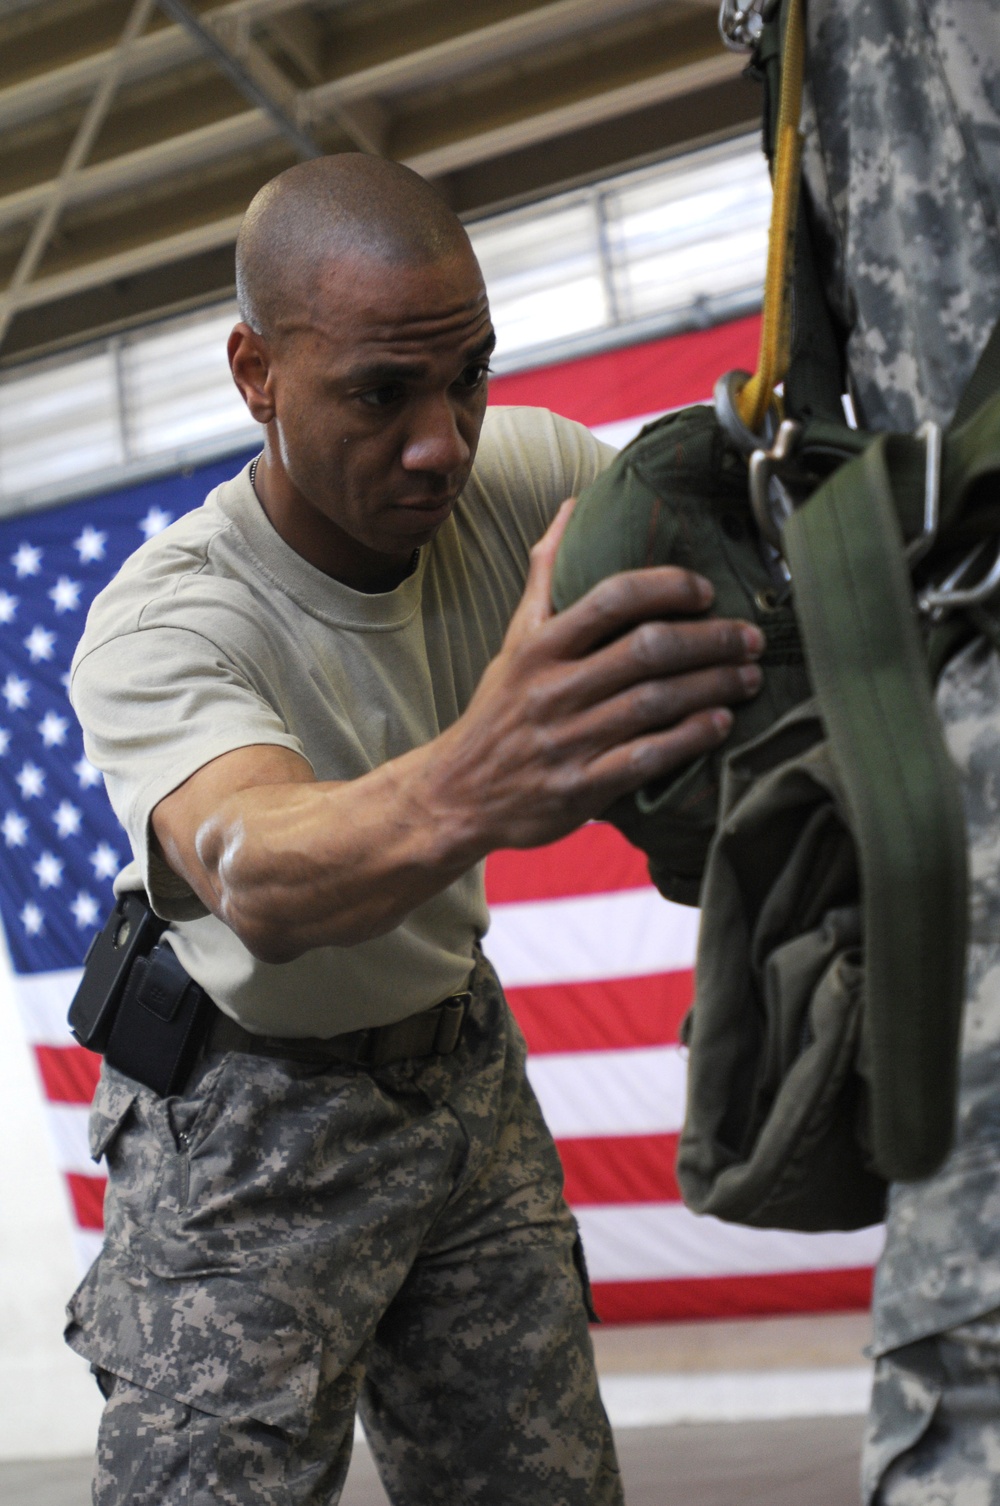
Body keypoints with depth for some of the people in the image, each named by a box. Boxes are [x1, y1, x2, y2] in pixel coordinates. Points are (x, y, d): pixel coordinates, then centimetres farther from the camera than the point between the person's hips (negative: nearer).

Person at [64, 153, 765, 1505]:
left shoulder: (518, 473, -13)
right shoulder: (158, 627, -29)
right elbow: (250, 874, -49)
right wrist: (464, 790, -72)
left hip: (461, 1071, 5)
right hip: (252, 1118, -4)